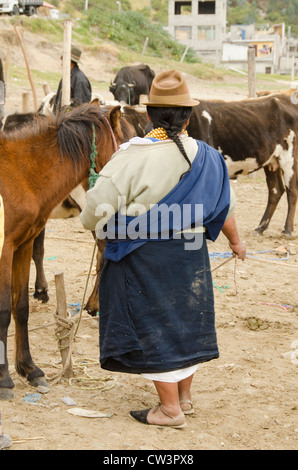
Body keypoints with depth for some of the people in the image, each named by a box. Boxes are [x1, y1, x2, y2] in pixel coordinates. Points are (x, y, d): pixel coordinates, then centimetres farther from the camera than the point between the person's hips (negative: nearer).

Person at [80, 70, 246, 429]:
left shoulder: (132, 156, -17)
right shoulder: (206, 157, 0)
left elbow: (98, 207, -16)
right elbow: (225, 207, 12)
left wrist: (93, 224, 7)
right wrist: (235, 241, 30)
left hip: (143, 258, -5)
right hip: (190, 253, 5)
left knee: (154, 327, 5)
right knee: (186, 320, 18)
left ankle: (170, 408, 12)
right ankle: (184, 397, 32)